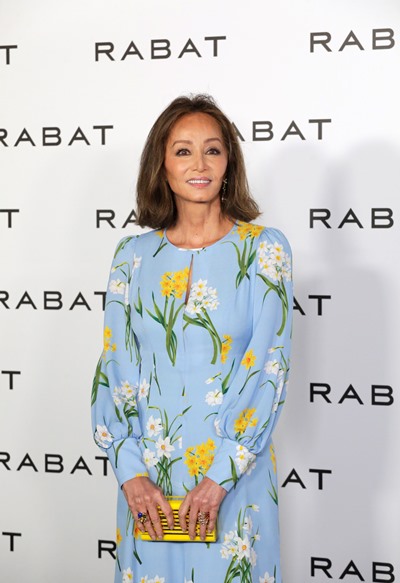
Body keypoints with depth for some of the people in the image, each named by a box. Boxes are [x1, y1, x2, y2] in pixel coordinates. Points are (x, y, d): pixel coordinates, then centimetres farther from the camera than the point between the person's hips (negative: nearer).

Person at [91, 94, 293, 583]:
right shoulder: (133, 255, 2)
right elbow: (113, 370, 1)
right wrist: (130, 473, -8)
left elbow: (270, 369, -10)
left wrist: (221, 476, -15)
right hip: (148, 474, 2)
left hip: (235, 472, -2)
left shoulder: (264, 249, -5)